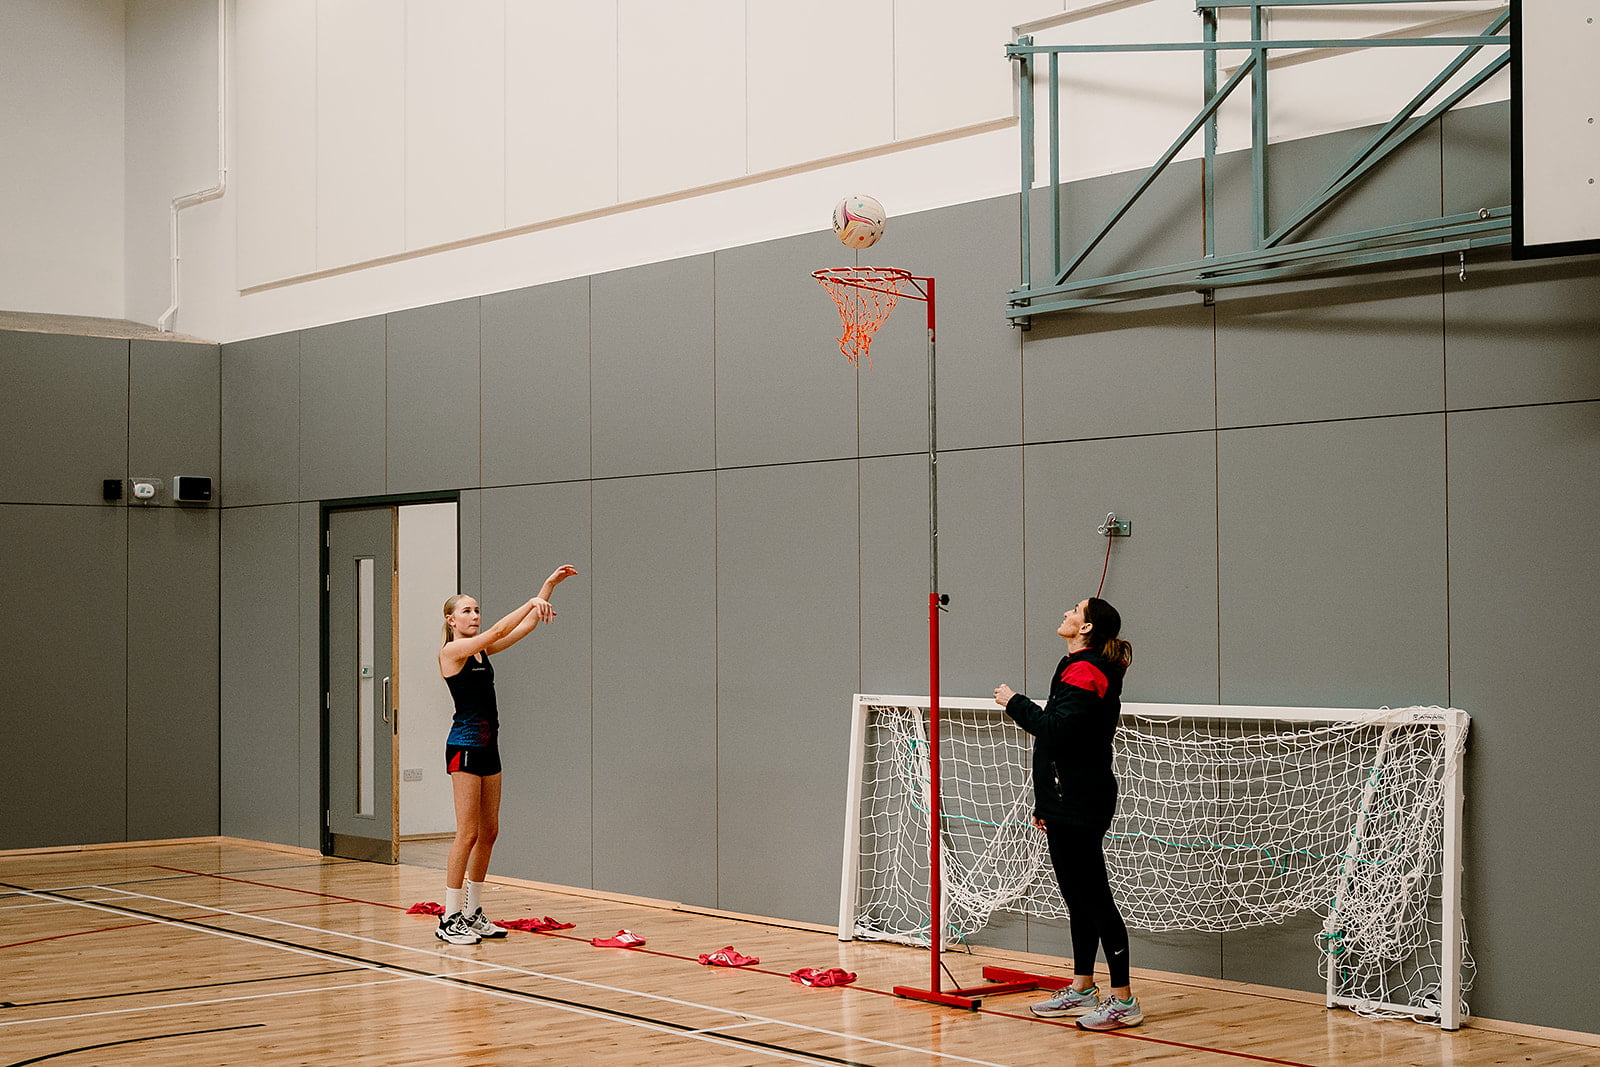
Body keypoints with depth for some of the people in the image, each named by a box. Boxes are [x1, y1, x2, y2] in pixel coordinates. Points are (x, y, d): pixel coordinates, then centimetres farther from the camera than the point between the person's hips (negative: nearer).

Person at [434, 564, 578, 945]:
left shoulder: (483, 651, 13)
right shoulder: (451, 651, -9)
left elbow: (527, 626, 10)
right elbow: (498, 631, -23)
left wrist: (550, 585, 2)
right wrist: (532, 601, -27)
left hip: (488, 746, 9)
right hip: (465, 745, -9)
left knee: (489, 831, 9)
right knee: (468, 833, -9)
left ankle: (473, 913, 17)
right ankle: (449, 920, -4)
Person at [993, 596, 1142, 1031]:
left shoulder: (1085, 673, -14)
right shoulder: (1077, 668, 19)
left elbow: (1056, 730, -26)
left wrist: (1015, 703, -13)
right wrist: (1046, 804, 24)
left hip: (1080, 808, -11)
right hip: (1068, 805, 11)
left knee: (1094, 898, -8)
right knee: (1079, 898, 15)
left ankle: (1123, 999, -5)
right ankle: (1082, 989, 22)